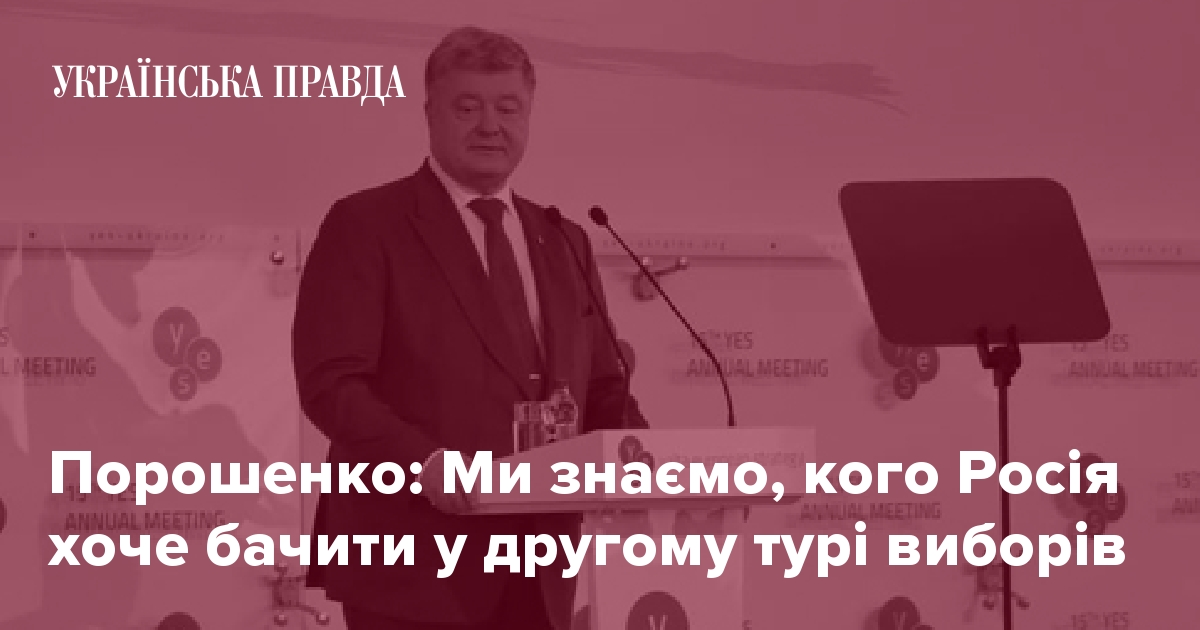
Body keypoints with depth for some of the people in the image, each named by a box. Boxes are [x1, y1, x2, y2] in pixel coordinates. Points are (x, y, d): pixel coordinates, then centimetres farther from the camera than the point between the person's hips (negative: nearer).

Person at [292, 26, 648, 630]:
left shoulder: (564, 242, 18)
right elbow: (331, 381, -10)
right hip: (415, 564, -6)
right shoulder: (365, 225, -1)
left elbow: (601, 391, 19)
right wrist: (423, 460, -26)